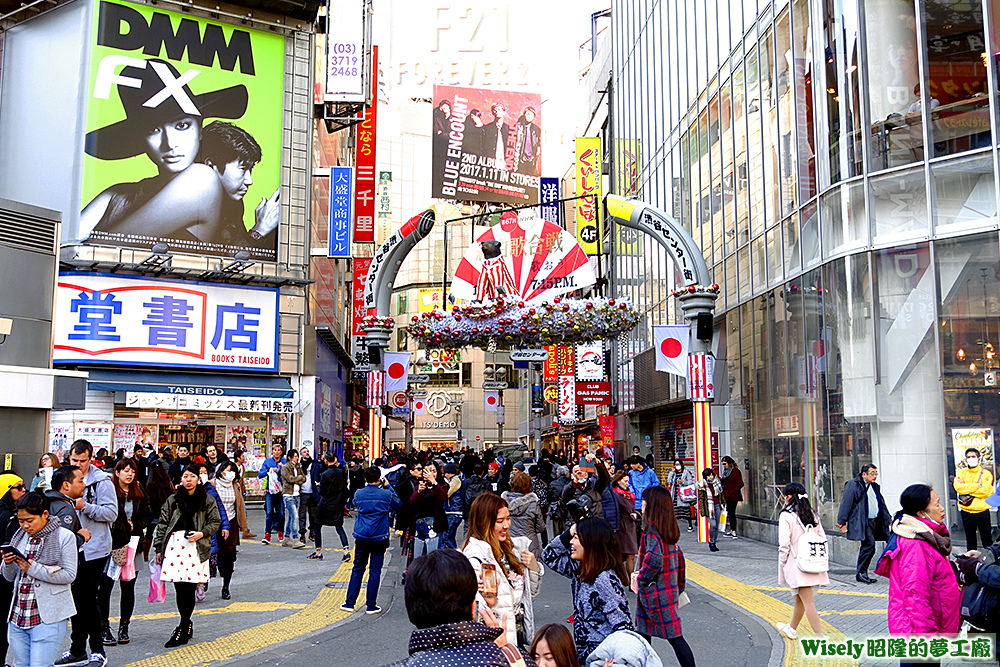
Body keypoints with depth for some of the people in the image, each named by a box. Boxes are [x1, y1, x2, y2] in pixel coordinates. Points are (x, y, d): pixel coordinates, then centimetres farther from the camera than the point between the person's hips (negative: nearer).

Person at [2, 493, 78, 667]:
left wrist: (32, 568, -17)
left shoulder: (64, 537, -5)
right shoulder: (20, 537, 10)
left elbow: (69, 575, -12)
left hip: (48, 619, -6)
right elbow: (10, 577, 15)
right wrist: (8, 563, -8)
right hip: (17, 616, 6)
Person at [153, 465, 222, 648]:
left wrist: (201, 533, -6)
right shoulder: (172, 500, 12)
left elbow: (215, 522, 11)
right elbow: (163, 524, 12)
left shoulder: (207, 500, 10)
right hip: (175, 543, 1)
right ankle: (186, 626, 12)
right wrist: (159, 549, 8)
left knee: (189, 588, -4)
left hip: (196, 546, -1)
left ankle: (183, 627, 5)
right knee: (180, 588, -2)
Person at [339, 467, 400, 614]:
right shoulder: (386, 494, -8)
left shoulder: (359, 493, -3)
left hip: (361, 536, 2)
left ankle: (350, 603, 15)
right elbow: (397, 505, 12)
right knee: (375, 570, 4)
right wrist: (388, 486, 13)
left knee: (357, 569, 12)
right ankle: (371, 606, 7)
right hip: (379, 537, -2)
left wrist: (366, 486, 19)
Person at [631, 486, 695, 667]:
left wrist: (640, 580, -19)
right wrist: (679, 584, 20)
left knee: (674, 636, -1)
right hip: (670, 589, 9)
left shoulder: (651, 529, -20)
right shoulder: (670, 527, 6)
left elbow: (654, 558, -33)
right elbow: (678, 555, 13)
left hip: (656, 593, -9)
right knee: (643, 631, 18)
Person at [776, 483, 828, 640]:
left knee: (808, 602, -6)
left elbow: (784, 544, -15)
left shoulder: (786, 516, -11)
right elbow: (822, 537, 9)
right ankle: (792, 628, 39)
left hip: (797, 563, -7)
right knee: (799, 598, 23)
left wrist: (782, 564, -4)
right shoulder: (812, 514, 8)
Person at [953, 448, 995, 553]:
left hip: (982, 511, -2)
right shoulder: (961, 472, 7)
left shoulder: (986, 473, 1)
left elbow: (985, 490, -13)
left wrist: (966, 488, -12)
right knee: (970, 541, 12)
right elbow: (958, 487, -11)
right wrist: (978, 486, -14)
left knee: (987, 540, 3)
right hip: (966, 511, 2)